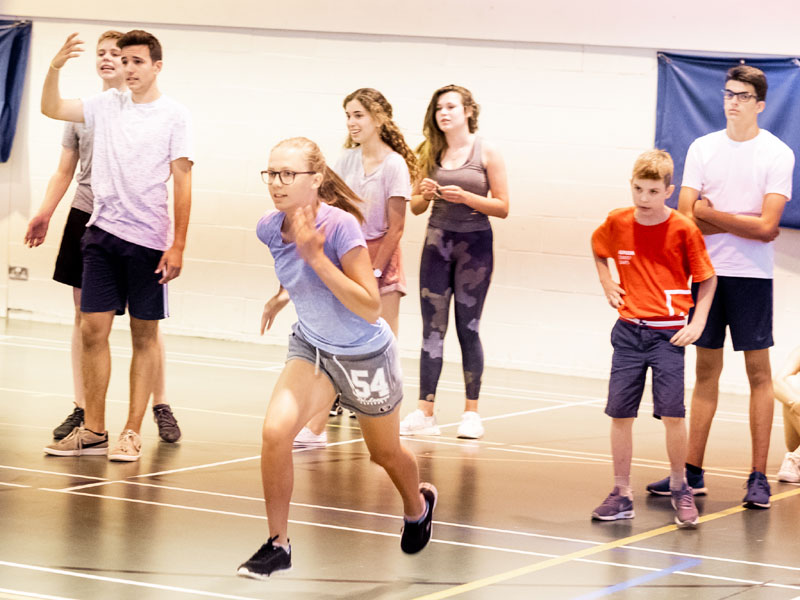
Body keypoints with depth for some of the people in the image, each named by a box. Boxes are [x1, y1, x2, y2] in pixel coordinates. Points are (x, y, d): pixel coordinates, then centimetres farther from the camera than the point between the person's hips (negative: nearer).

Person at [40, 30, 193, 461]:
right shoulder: (107, 105, 9)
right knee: (93, 329, 1)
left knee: (144, 335, 3)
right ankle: (93, 430, 8)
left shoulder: (173, 115, -3)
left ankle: (132, 432, 7)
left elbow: (182, 182, -5)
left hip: (149, 239, -4)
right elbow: (51, 109, 7)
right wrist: (55, 67, -11)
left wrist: (178, 246, -9)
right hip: (102, 231, 4)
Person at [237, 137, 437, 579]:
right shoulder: (270, 228, -12)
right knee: (275, 431, -21)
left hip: (365, 355, -4)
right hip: (311, 346, 4)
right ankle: (277, 545, -6)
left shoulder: (341, 226, -30)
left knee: (385, 454, 18)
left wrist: (316, 257, -38)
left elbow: (370, 308, -33)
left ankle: (418, 506, 54)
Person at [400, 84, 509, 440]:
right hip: (438, 240, 3)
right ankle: (424, 413, -1)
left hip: (475, 243, -3)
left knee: (468, 328, 0)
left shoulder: (486, 153, -3)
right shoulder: (430, 152, 7)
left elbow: (502, 207, -5)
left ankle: (471, 412, 9)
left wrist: (465, 197, -18)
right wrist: (426, 194, -10)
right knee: (432, 328, -1)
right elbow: (416, 206, 12)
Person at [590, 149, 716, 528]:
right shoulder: (617, 223, 1)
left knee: (672, 414, -9)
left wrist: (697, 323, -7)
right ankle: (621, 495, 12)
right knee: (619, 414, 3)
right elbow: (598, 248, 24)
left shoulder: (683, 229, -9)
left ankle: (679, 488, 10)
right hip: (629, 332, 3)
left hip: (668, 333, -3)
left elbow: (707, 279, 1)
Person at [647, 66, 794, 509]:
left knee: (758, 372, -1)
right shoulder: (702, 148, 7)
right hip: (707, 271, 3)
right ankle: (693, 472, 12)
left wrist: (711, 214, -7)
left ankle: (759, 477, 2)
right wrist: (743, 225, -9)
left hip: (752, 277, -3)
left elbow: (767, 226, -12)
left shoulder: (778, 154, -3)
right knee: (706, 371, 8)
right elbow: (686, 217, 0)